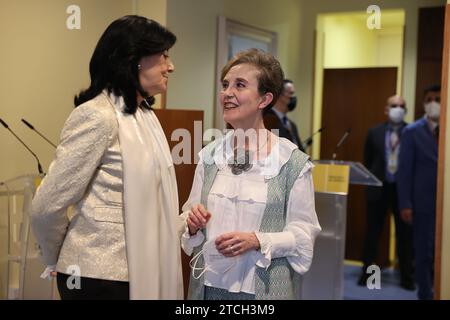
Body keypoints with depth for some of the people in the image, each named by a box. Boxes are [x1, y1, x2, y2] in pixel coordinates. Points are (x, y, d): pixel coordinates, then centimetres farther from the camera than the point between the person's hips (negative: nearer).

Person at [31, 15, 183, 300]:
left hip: (140, 267, 8)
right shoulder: (98, 116, -18)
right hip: (101, 275, -8)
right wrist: (56, 261, -1)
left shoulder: (143, 113, 9)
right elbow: (46, 207, -16)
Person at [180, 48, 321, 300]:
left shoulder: (293, 162, -9)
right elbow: (190, 216, 10)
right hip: (209, 282, 4)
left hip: (264, 287, -3)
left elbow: (304, 234, -8)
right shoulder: (210, 155, 2)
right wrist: (193, 223, -10)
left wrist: (257, 241, -21)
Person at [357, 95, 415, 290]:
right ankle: (366, 272, 19)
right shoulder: (375, 132, 2)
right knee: (372, 232, 7)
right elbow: (367, 161, 9)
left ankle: (407, 277, 19)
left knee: (405, 234, 7)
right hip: (379, 188, 1)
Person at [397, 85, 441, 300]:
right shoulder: (412, 132, -1)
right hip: (423, 201, -2)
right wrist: (405, 204, -8)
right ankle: (425, 294, 18)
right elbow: (405, 170, -3)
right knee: (424, 250, 6)